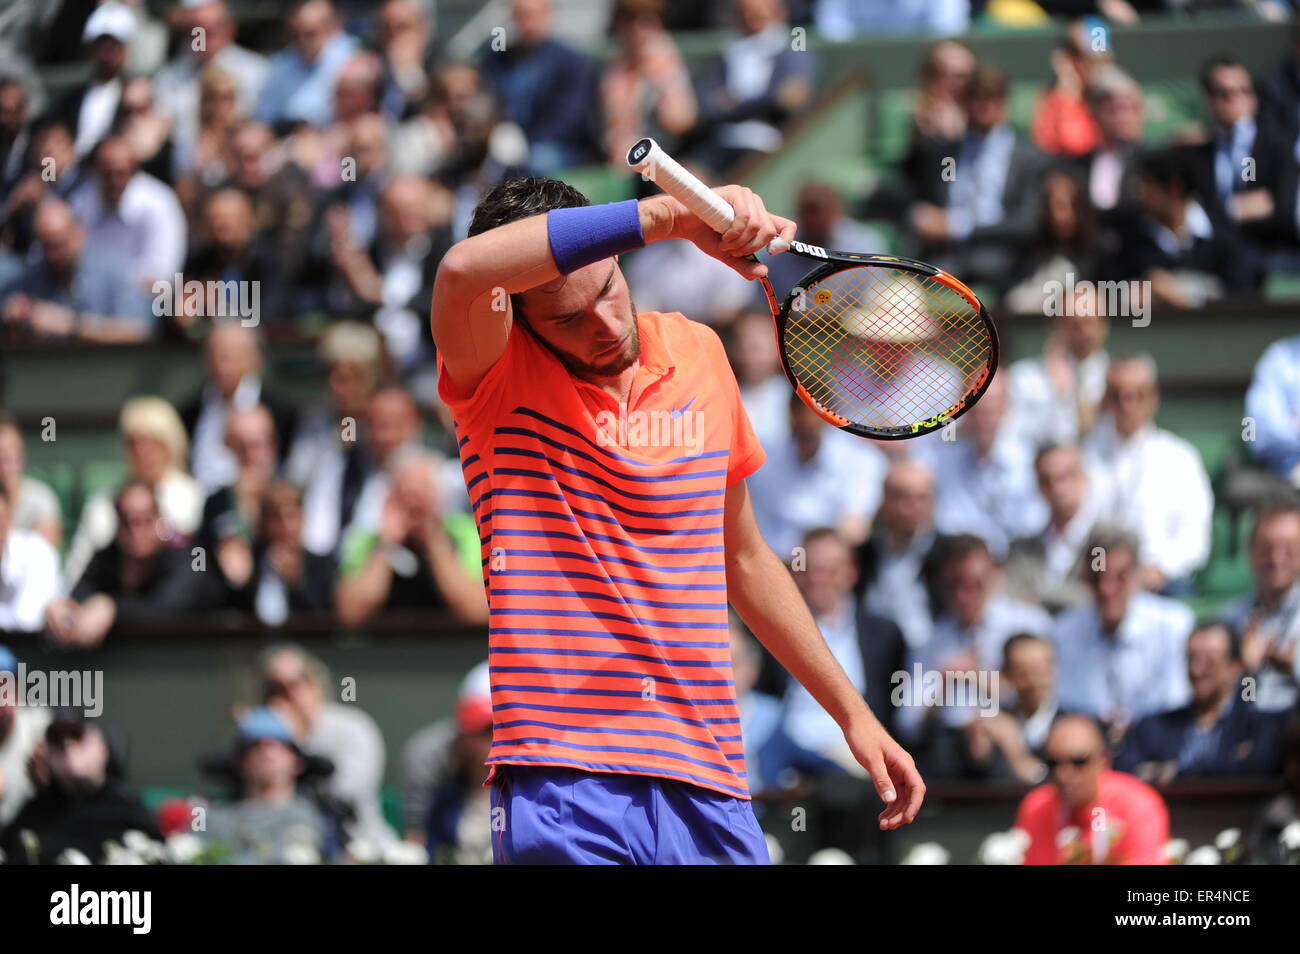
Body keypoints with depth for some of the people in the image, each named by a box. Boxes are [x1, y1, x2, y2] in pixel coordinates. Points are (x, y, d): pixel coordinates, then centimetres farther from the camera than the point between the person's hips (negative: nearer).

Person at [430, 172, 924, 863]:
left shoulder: (698, 354, 10)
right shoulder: (500, 373, -5)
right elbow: (463, 270, -30)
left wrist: (852, 712, 22)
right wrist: (674, 214, -31)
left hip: (706, 786, 5)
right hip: (563, 791, -4)